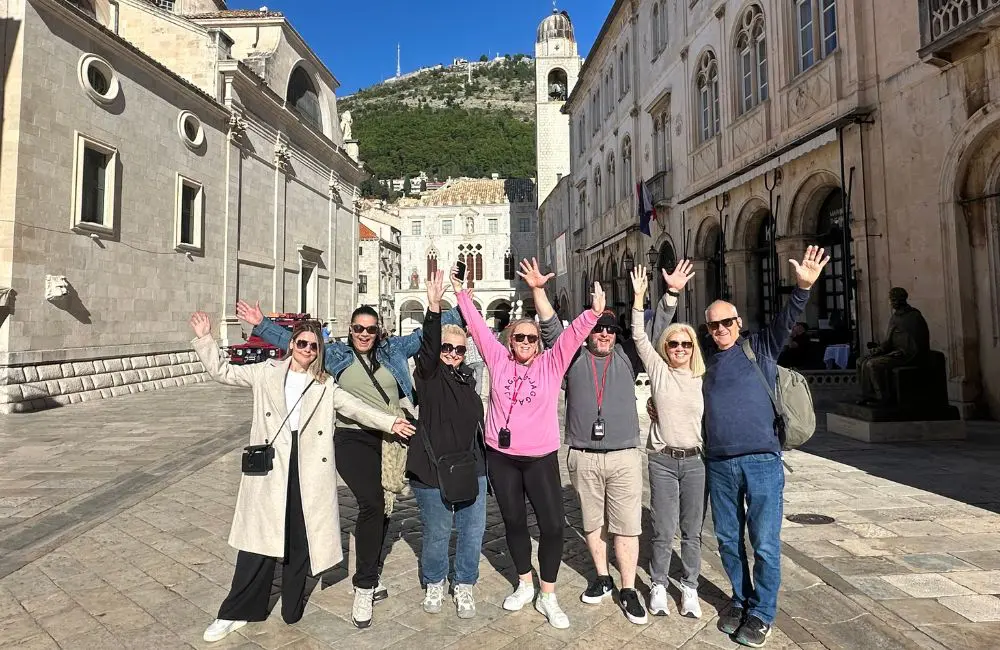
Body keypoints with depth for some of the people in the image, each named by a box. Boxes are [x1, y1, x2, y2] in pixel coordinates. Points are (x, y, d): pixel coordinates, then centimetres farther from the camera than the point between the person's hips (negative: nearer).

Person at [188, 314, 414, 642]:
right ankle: (237, 612, 17)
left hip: (307, 467, 1)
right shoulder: (266, 373, 8)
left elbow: (356, 407, 6)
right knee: (260, 536, 1)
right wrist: (204, 338, -2)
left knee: (301, 538, 9)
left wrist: (390, 422, -4)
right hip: (270, 464, -1)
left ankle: (292, 607, 27)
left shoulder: (325, 385, 11)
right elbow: (221, 371, 8)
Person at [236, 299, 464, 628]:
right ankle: (364, 587, -5)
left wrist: (462, 311, 7)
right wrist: (261, 325, 2)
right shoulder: (336, 354, 7)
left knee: (383, 507, 11)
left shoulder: (394, 350, 10)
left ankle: (372, 576, 31)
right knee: (371, 504, -19)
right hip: (353, 439, -3)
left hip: (391, 440, 3)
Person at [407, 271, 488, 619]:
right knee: (436, 532, 6)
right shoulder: (429, 374, -3)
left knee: (473, 530, 8)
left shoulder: (466, 376, 12)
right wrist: (434, 307, -38)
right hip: (433, 469, -5)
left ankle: (464, 587, 27)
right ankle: (433, 584, 30)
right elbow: (428, 344, -24)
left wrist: (483, 457, 21)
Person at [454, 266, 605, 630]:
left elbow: (572, 334, -11)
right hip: (501, 457, 2)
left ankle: (547, 596, 18)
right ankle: (524, 585, 36)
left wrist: (594, 312, -24)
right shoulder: (498, 360, 2)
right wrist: (461, 295, 5)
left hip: (541, 458, -1)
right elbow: (478, 326, 4)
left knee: (552, 525, -1)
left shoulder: (552, 364, -1)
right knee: (514, 522, 15)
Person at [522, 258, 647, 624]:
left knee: (627, 526, 2)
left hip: (624, 456, 0)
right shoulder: (574, 358, 6)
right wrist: (538, 290, -11)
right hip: (583, 457, 1)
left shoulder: (625, 358, 9)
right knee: (593, 523, 13)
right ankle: (602, 578, 30)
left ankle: (628, 590, 13)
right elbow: (551, 327, -1)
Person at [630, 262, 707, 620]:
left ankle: (689, 587, 26)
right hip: (662, 460, -2)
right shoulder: (658, 369, -2)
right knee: (663, 531, 5)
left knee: (693, 531, 11)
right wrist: (639, 296, -11)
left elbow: (710, 418, 13)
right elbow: (639, 337, -7)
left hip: (696, 460, 2)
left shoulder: (703, 377, 5)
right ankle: (658, 585, 24)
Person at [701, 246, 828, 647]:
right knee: (728, 540, 13)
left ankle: (762, 613, 19)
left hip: (761, 461, -3)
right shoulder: (706, 364, 12)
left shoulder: (759, 348, 2)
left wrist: (803, 287, -27)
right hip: (718, 464, 4)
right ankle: (741, 601, 32)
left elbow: (785, 322, -12)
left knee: (764, 544, 2)